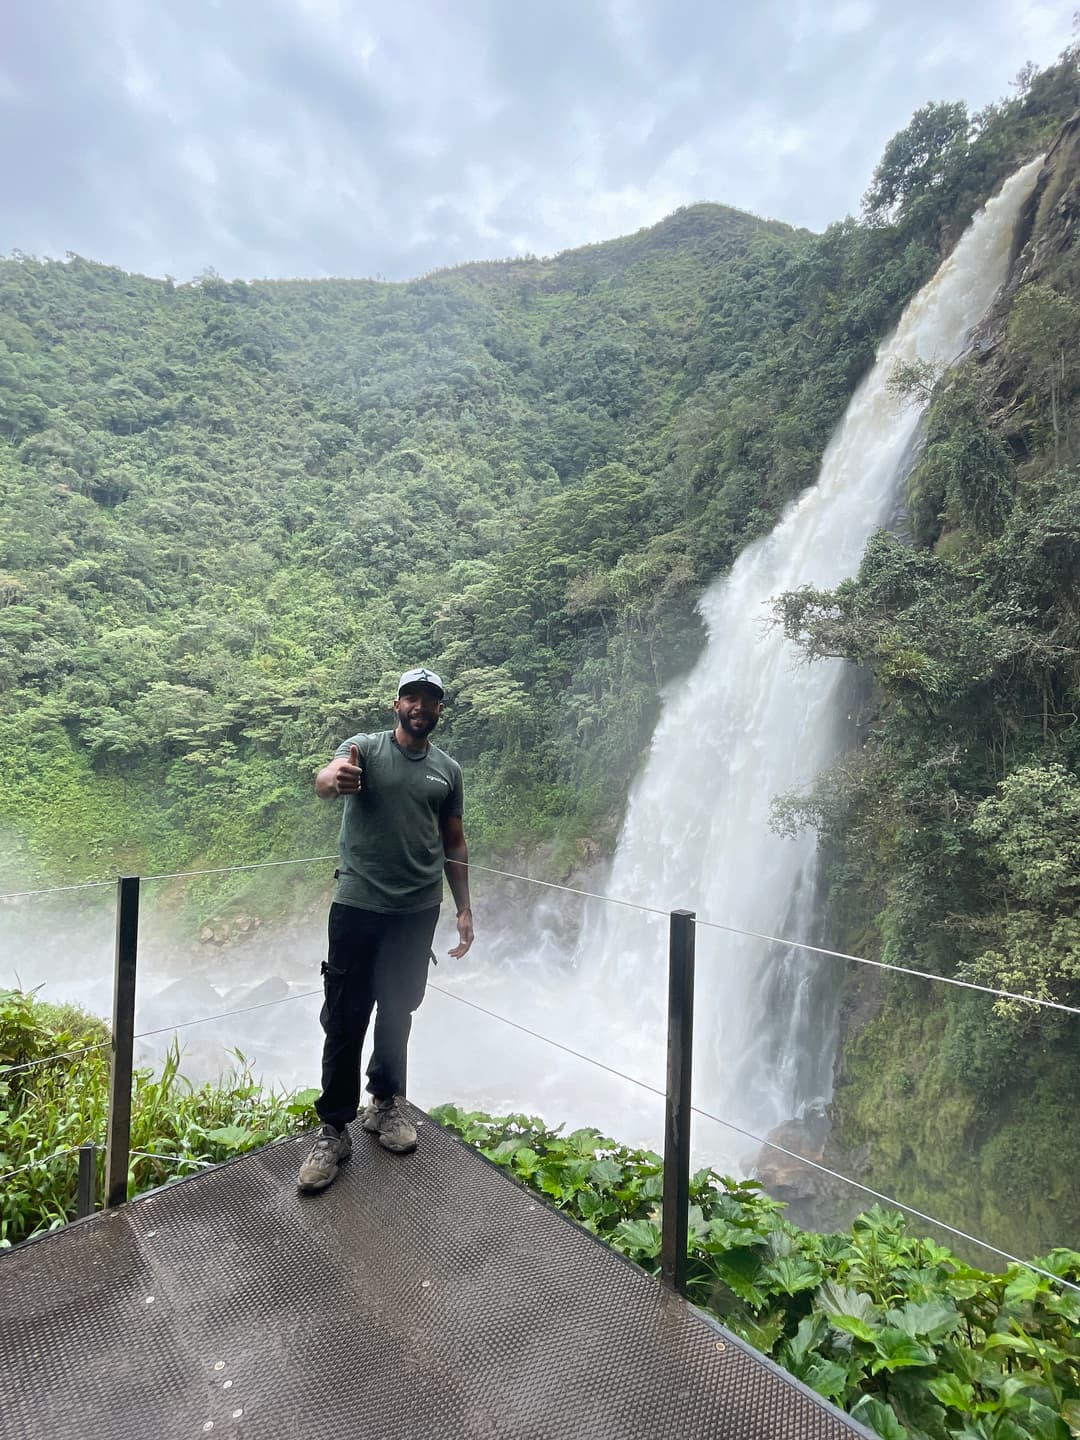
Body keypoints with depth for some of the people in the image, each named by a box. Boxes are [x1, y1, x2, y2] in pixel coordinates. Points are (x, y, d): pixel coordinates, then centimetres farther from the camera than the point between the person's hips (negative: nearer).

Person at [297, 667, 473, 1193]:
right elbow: (324, 781, -26)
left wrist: (464, 908, 9)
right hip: (358, 907, -3)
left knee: (397, 1013, 17)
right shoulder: (364, 749, -4)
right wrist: (335, 778, -51)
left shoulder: (448, 770, 7)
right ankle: (333, 1129, 19)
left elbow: (454, 842, 12)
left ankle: (386, 1103, 36)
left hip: (418, 913, 3)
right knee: (345, 1019, 4)